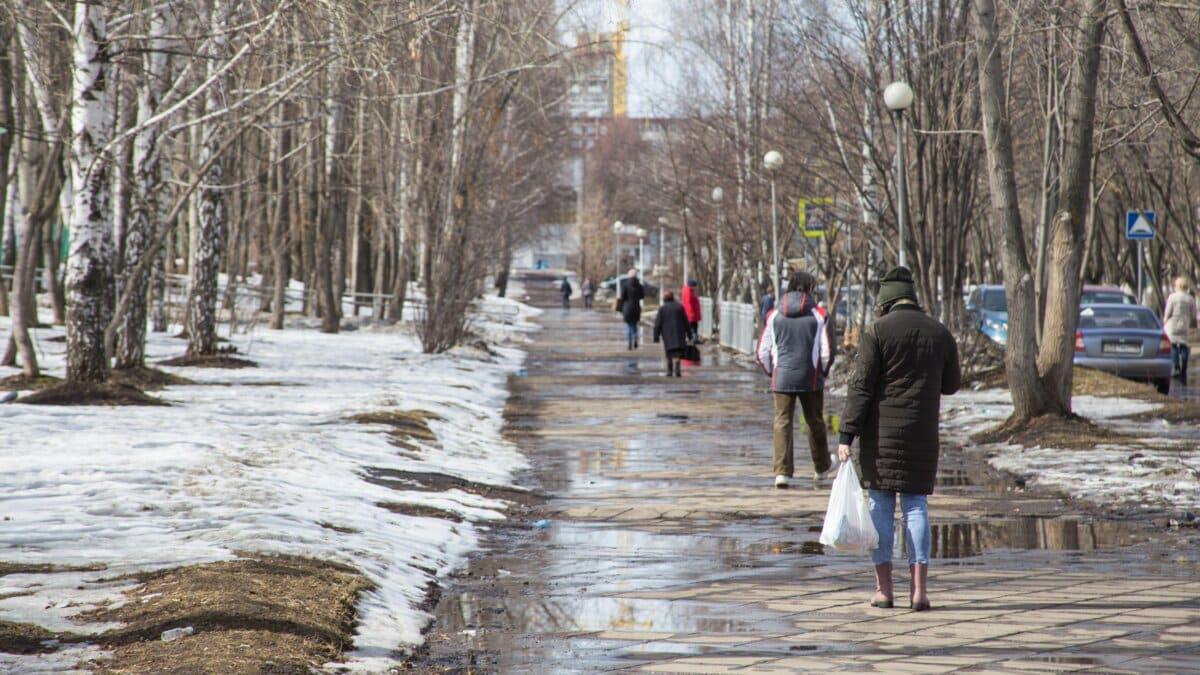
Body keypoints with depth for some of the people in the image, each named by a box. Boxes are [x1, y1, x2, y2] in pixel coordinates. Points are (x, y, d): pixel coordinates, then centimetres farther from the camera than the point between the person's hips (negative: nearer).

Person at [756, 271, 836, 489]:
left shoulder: (774, 316, 2)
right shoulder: (819, 316, -4)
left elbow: (762, 352, 4)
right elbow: (827, 352, -4)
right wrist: (822, 373, 14)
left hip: (782, 379, 1)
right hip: (811, 380, -1)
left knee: (783, 422, 3)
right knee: (815, 422, 15)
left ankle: (782, 472, -8)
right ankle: (822, 466, 32)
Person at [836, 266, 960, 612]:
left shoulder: (877, 332, -5)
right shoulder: (940, 333, 7)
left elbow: (860, 386, -9)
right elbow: (951, 385, 16)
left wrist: (846, 435, -8)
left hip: (881, 432, -3)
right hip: (922, 434, 3)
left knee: (880, 506, 3)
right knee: (916, 506, 7)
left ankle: (883, 587, 1)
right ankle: (919, 589, 0)